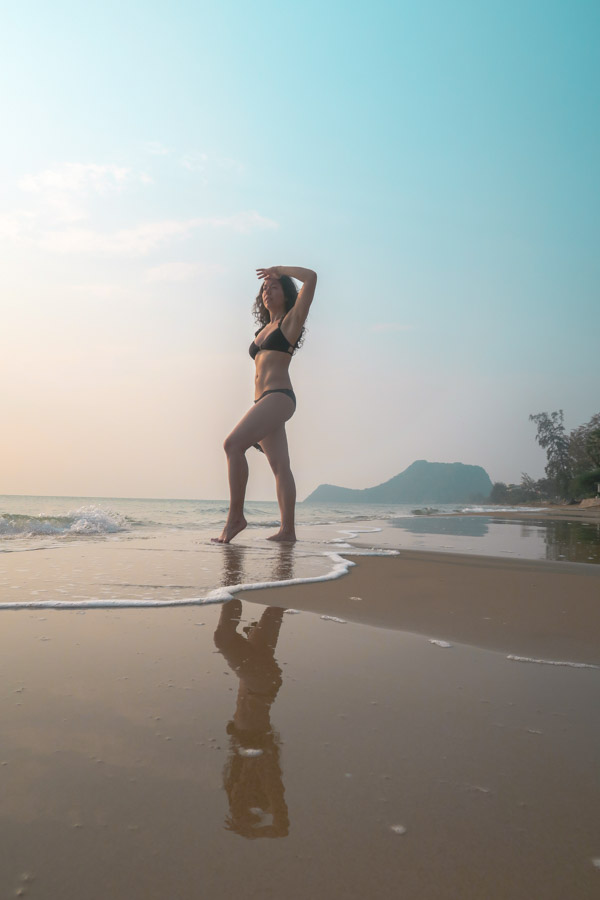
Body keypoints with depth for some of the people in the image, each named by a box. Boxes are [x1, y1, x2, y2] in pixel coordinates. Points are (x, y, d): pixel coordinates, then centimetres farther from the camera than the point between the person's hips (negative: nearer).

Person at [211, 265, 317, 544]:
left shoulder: (291, 321, 4)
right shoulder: (264, 330, 26)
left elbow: (311, 277, -7)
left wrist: (279, 269, 8)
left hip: (279, 396, -8)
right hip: (263, 400, 8)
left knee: (233, 443, -21)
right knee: (280, 466, 2)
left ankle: (235, 516, -17)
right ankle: (287, 530, 1)